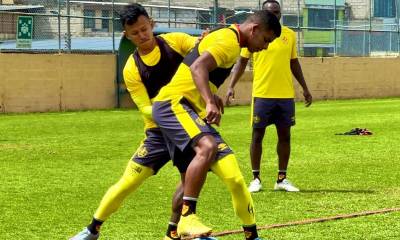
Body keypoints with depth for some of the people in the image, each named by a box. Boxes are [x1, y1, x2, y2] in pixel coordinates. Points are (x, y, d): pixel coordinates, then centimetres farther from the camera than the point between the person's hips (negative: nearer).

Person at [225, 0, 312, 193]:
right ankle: (256, 179, 11)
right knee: (257, 135, 2)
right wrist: (231, 86, -6)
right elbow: (242, 62, 3)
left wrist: (305, 88, 17)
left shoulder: (289, 35, 7)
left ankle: (282, 179, 15)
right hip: (262, 94, -3)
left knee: (285, 135, 6)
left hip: (286, 95, 3)